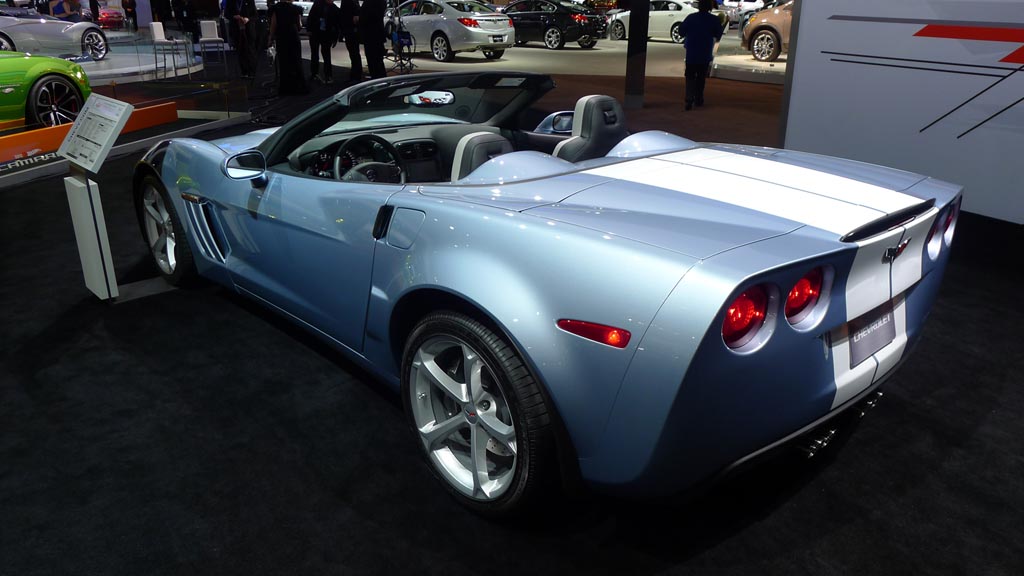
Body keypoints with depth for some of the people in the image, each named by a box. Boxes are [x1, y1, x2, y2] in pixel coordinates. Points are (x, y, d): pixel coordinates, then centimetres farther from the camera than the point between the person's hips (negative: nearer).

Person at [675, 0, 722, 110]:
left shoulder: (691, 17, -5)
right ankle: (699, 99, 23)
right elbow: (718, 36, 0)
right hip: (706, 55, 1)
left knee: (690, 77, 0)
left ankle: (689, 100, -18)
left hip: (691, 53, -1)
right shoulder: (714, 20, -4)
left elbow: (681, 32, -2)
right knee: (701, 77, 17)